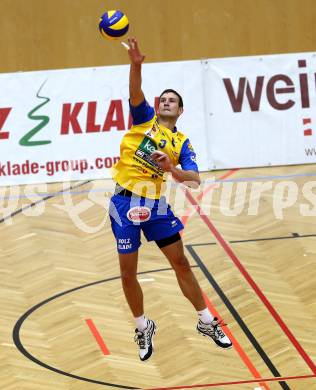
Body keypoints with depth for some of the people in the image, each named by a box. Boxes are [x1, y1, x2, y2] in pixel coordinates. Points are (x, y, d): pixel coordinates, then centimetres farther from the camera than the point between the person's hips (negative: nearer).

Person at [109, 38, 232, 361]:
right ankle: (143, 327, 22)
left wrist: (172, 169, -23)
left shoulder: (182, 143, 8)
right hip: (125, 201, -2)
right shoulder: (144, 118, 5)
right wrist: (136, 64, -33)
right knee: (128, 273, 3)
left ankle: (206, 322, 22)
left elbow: (194, 180, -3)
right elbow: (135, 94, -15)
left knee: (181, 264, 8)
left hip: (155, 204, 2)